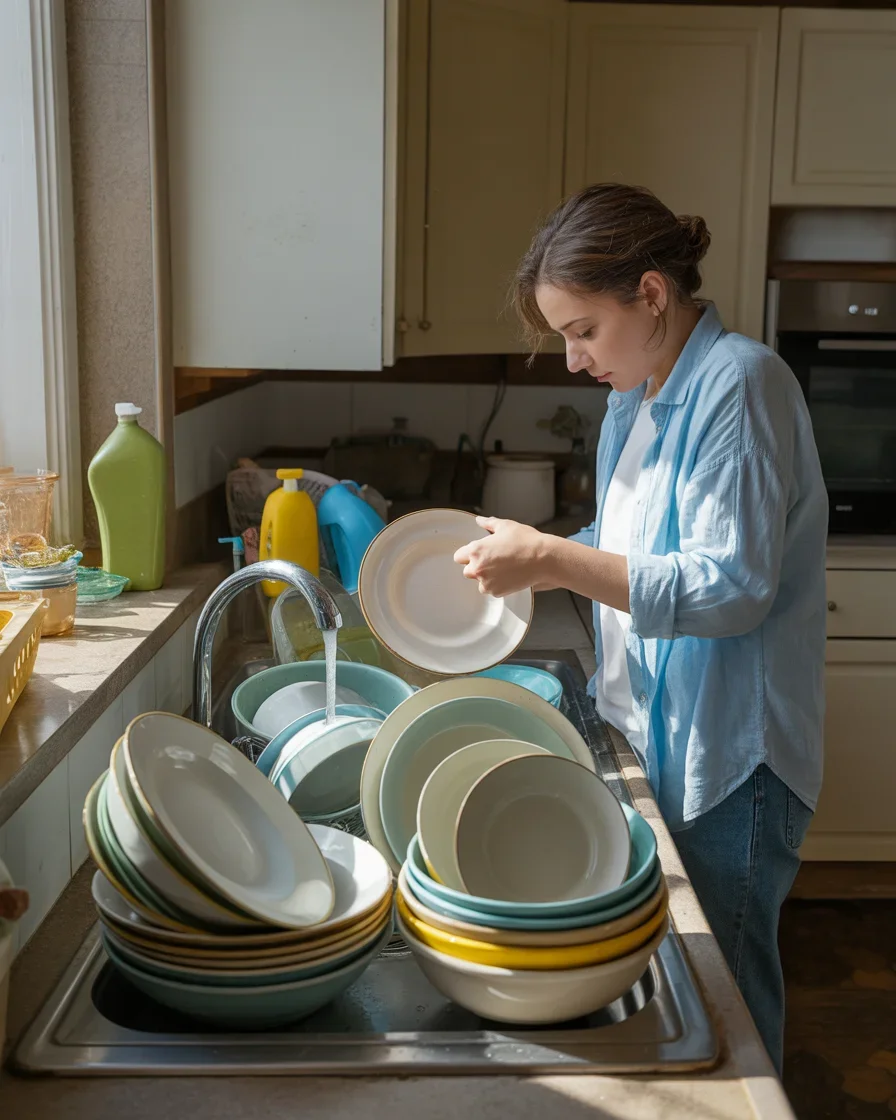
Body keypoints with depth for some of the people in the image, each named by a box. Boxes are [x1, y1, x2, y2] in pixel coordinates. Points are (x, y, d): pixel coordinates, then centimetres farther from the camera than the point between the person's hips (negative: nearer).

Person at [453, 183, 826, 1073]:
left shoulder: (741, 383, -17)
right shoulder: (635, 398, 11)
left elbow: (731, 586, -24)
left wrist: (555, 559, -24)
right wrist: (534, 560, 3)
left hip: (726, 762, -8)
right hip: (646, 735, 8)